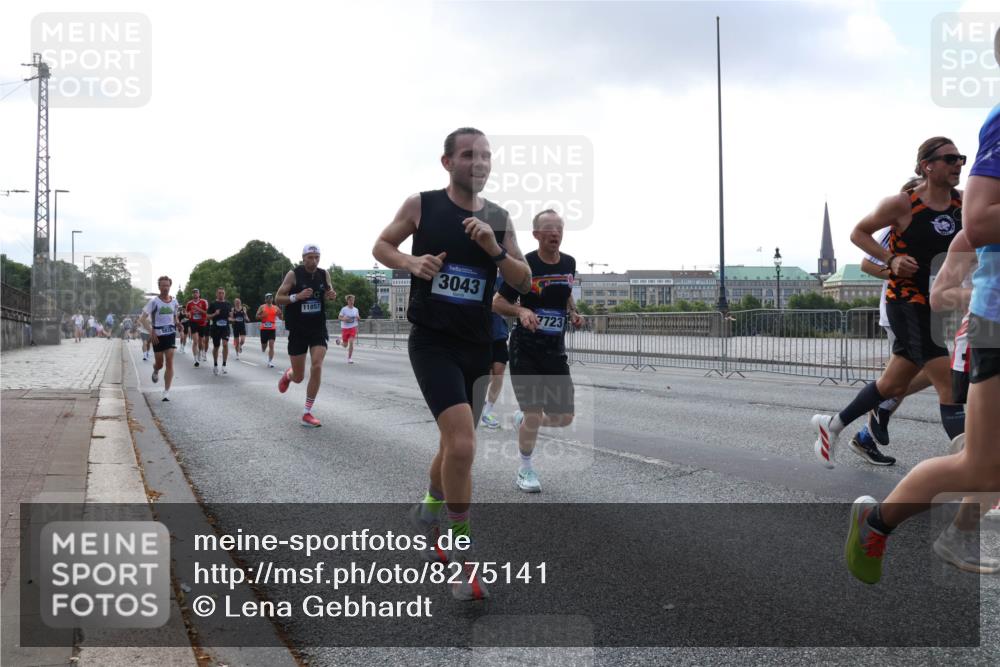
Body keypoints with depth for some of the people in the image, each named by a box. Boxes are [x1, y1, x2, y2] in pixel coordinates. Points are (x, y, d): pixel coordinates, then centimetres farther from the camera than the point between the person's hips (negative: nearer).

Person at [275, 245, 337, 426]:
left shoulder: (324, 274, 2)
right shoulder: (293, 274, -8)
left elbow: (329, 294, 18)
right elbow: (278, 298, -6)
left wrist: (332, 296, -7)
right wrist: (297, 296, -24)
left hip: (318, 329, 2)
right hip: (298, 330, -2)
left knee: (317, 367, -18)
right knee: (298, 377, 5)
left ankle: (307, 414, -7)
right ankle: (288, 374, 46)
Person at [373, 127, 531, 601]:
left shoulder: (499, 219, 5)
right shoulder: (421, 205, -3)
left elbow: (524, 282, 4)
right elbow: (381, 246, 9)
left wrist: (494, 249, -14)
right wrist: (411, 262, -12)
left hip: (477, 347, 5)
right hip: (433, 343, -5)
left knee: (455, 445, 17)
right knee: (462, 444, -20)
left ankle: (429, 511, 47)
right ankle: (463, 558, -4)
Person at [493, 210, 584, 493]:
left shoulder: (569, 263, 4)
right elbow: (497, 302, -5)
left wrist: (574, 313, 5)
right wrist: (521, 311, -23)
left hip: (556, 350, 5)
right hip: (526, 349, -5)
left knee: (564, 418, 5)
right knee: (533, 415, -6)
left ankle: (522, 420, 36)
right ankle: (525, 470, 18)